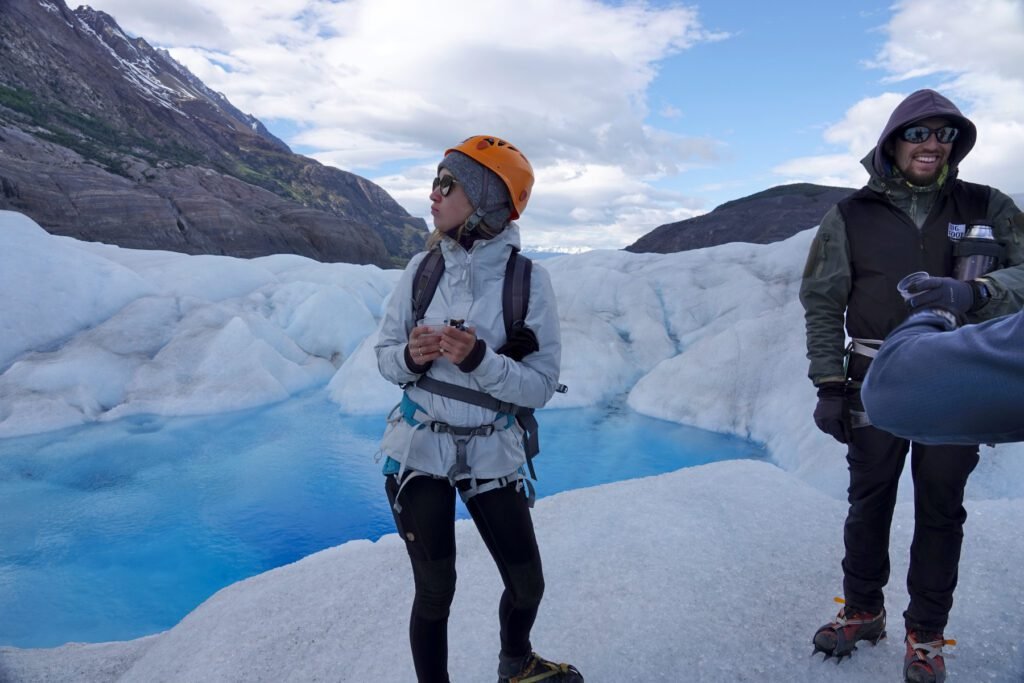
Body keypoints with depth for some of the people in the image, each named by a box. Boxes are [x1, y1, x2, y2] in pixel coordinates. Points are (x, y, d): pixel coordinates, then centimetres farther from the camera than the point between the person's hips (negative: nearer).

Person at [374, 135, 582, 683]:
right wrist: (411, 357, -19)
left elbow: (541, 386, -12)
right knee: (435, 591, 6)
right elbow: (385, 354, 3)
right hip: (418, 450, 0)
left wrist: (478, 359, -28)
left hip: (491, 454, 0)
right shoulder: (422, 267, -5)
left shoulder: (527, 279, -12)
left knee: (527, 584, 14)